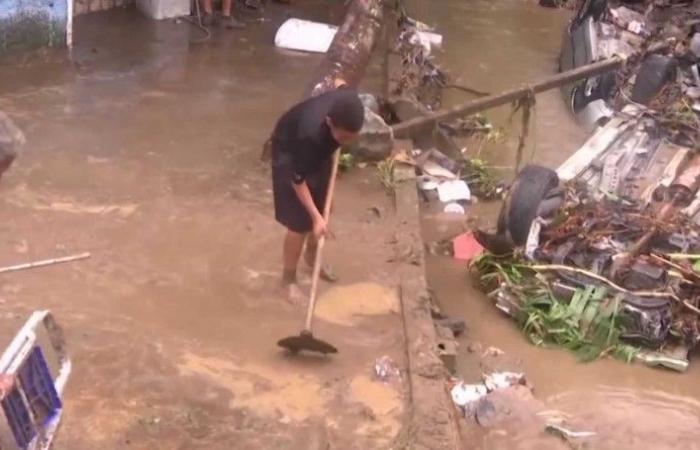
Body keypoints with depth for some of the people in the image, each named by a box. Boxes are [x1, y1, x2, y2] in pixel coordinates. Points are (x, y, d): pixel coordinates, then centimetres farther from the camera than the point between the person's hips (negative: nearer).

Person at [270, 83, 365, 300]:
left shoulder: (347, 103, -32)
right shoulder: (310, 133, -45)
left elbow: (340, 84, -3)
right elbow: (298, 180, -31)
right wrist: (316, 217, -29)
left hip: (320, 150, 6)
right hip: (289, 151, -6)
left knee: (322, 209, 18)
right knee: (300, 223, -3)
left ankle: (311, 256, 44)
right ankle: (289, 278, 18)